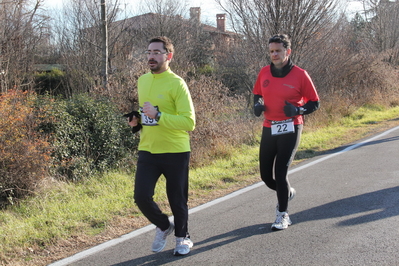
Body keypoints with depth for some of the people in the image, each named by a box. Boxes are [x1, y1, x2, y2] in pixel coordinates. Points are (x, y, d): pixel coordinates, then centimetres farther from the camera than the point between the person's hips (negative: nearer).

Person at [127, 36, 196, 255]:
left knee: (177, 200, 8)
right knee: (141, 196, -4)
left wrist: (157, 116, -27)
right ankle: (163, 226, 24)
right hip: (147, 151, 5)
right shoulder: (142, 81, 8)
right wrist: (137, 121, 4)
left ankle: (182, 237, 33)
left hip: (175, 153, -5)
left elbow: (189, 122, -19)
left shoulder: (177, 84, -12)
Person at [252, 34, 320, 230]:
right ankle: (287, 192, 40)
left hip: (290, 129, -5)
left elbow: (314, 103, -2)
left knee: (280, 172, -8)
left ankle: (283, 216, 9)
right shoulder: (264, 73, 5)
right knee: (265, 175, 8)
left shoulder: (300, 75, -8)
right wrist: (257, 105, -1)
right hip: (269, 129, 5)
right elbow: (257, 93, 21)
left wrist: (298, 110, -19)